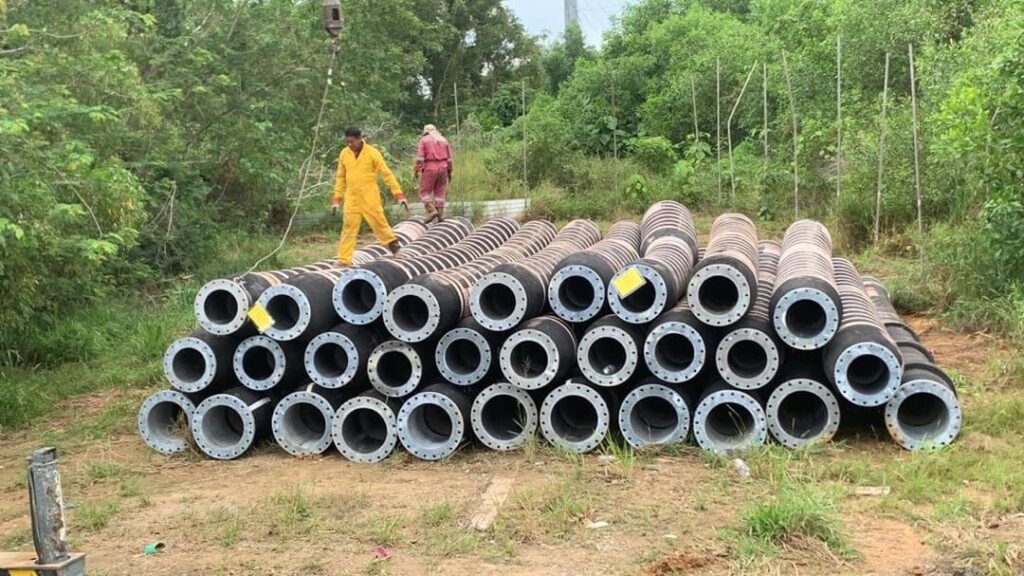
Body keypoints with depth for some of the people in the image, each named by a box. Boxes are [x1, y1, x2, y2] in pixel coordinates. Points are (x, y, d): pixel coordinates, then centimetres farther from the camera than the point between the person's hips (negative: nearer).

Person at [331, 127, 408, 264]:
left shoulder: (372, 153, -10)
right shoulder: (344, 154, 2)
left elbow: (386, 174, -7)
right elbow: (340, 177, 12)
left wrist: (399, 194, -11)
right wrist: (336, 199, 10)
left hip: (370, 197, -3)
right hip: (351, 198, 3)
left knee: (379, 222, 3)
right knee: (348, 228, 1)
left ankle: (391, 242, 29)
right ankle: (343, 260, 3)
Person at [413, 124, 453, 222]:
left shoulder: (423, 140, 2)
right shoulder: (443, 140, 15)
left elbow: (420, 157, -9)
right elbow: (449, 158, 13)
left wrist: (416, 170, -7)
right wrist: (449, 171, 20)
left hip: (429, 168, -4)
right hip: (442, 167, 4)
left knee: (425, 192, 3)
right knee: (439, 192, 9)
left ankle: (432, 210, -13)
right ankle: (440, 215, 5)